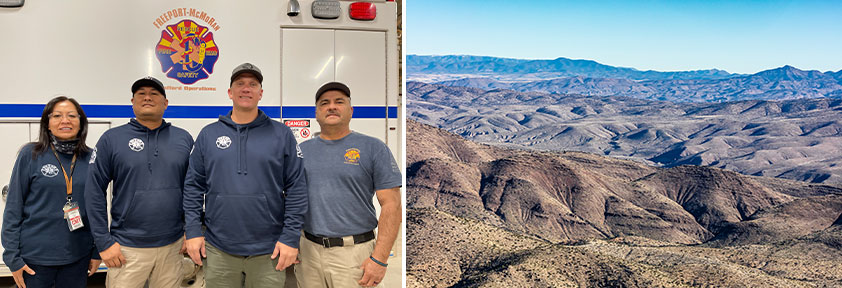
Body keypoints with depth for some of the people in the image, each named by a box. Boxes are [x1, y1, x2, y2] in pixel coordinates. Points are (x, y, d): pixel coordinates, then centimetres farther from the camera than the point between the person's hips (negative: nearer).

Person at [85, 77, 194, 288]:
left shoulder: (184, 139, 7)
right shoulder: (112, 139, -1)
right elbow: (94, 192, -2)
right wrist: (104, 242, -5)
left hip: (173, 246, 2)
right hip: (127, 248, -2)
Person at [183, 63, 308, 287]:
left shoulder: (282, 134, 1)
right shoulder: (209, 134, 8)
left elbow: (296, 188, -1)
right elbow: (194, 186, 9)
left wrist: (291, 237, -7)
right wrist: (192, 231, 1)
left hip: (268, 251, -1)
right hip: (218, 250, 2)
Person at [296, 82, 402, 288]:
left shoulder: (373, 148, -1)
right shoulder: (302, 150, 11)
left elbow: (391, 205, -7)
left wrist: (379, 258, -14)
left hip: (354, 254, -3)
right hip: (308, 250, 4)